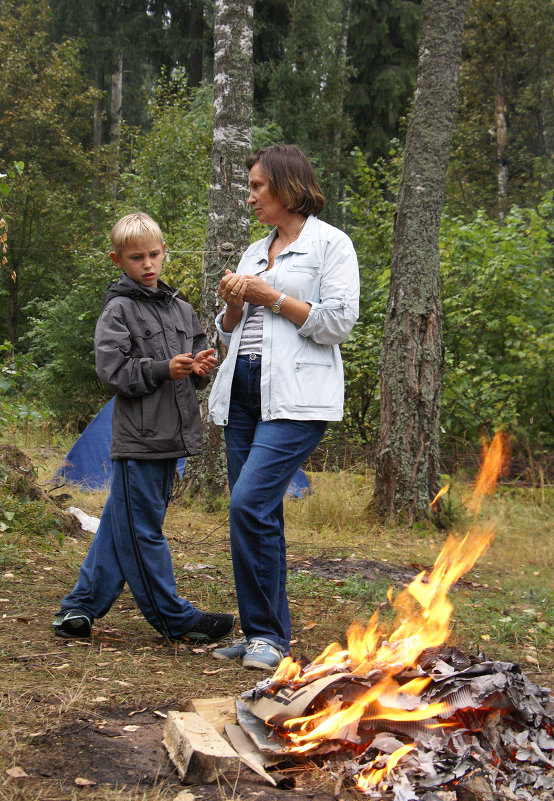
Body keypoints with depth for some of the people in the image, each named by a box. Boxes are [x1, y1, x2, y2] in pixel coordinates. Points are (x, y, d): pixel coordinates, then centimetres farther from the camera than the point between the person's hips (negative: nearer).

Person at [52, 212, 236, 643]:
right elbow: (114, 371, -12)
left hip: (171, 436, 7)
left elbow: (195, 369, 20)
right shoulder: (118, 310, -4)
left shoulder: (181, 309, 16)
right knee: (141, 530, 0)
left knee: (121, 527, 12)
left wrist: (200, 368, -2)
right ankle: (174, 617, 7)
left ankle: (80, 606, 22)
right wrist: (163, 369, -20)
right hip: (137, 438, -7)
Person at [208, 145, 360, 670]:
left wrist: (271, 297, -8)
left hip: (296, 397, -7)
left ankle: (267, 633, -7)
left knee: (251, 502, -19)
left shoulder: (331, 244, 1)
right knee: (255, 512, 6)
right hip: (243, 390, 7)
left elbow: (337, 323, -10)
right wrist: (233, 305, 3)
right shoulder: (255, 252, 21)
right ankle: (263, 634, 15)